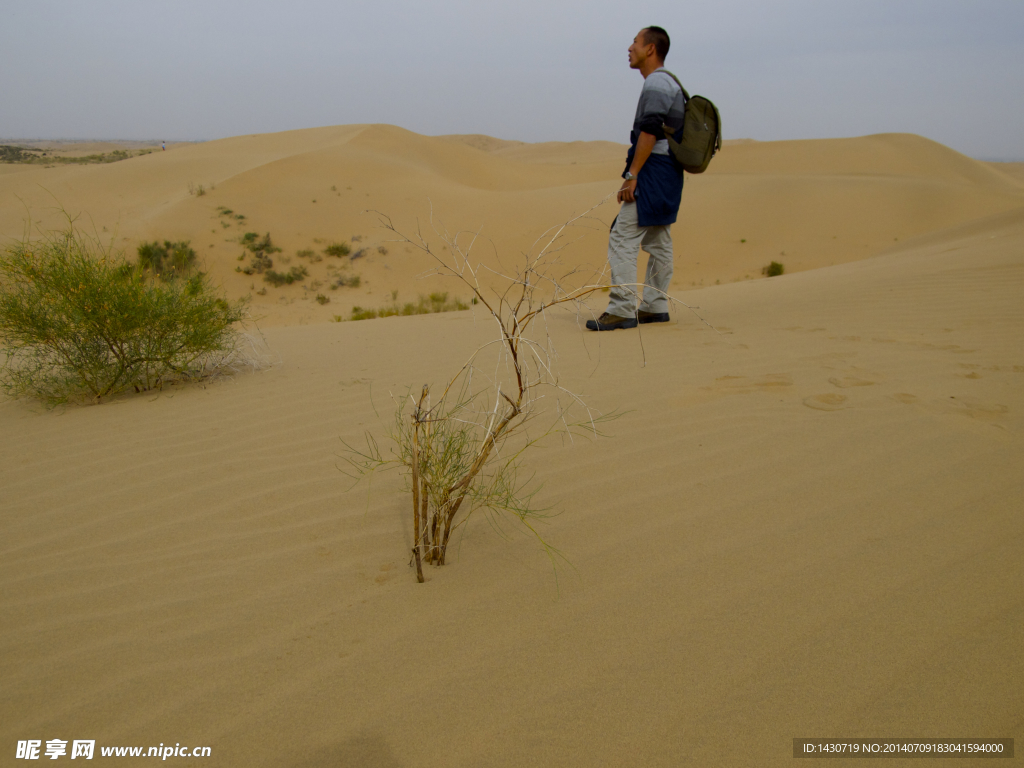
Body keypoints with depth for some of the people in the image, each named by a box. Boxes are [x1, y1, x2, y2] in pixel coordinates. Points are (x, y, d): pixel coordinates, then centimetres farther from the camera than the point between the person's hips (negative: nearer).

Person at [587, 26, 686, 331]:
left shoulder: (656, 84, -12)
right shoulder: (669, 83, 20)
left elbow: (649, 132, -21)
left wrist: (631, 175, -22)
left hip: (654, 170, -11)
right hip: (667, 174, 11)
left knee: (623, 238, -13)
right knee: (658, 242, 11)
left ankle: (622, 310, -15)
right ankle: (655, 306, 16)